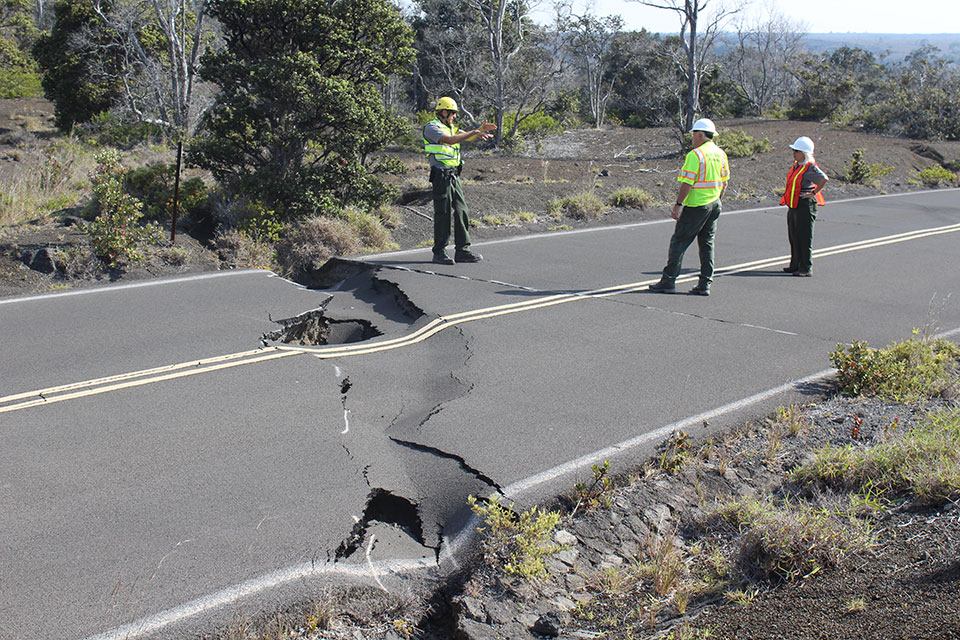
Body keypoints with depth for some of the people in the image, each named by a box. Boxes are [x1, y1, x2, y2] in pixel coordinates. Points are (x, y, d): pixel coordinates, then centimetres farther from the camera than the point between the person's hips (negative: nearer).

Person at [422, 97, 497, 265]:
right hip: (441, 176, -8)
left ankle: (462, 251, 11)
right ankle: (439, 253, 3)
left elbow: (469, 137, 18)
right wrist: (475, 131, -23)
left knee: (461, 212, 6)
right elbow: (450, 140, -24)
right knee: (443, 214, -5)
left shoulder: (451, 128, 19)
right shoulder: (431, 128, -9)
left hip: (454, 176, 9)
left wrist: (482, 129, -1)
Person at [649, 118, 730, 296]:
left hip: (696, 206, -8)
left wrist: (678, 205, -16)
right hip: (714, 206, 8)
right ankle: (704, 285, 9)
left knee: (679, 242, -1)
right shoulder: (721, 154, 10)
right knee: (707, 244, 10)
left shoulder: (695, 154, -15)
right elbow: (724, 182, 15)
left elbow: (687, 183, -19)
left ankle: (668, 281, -1)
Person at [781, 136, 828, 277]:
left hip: (805, 205, -9)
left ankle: (806, 269, 1)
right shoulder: (796, 165, 12)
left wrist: (814, 193, -21)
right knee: (793, 237, 15)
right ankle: (796, 265, 26)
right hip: (793, 205, 9)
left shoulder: (810, 167, -15)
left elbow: (824, 179, -29)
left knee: (805, 238, -4)